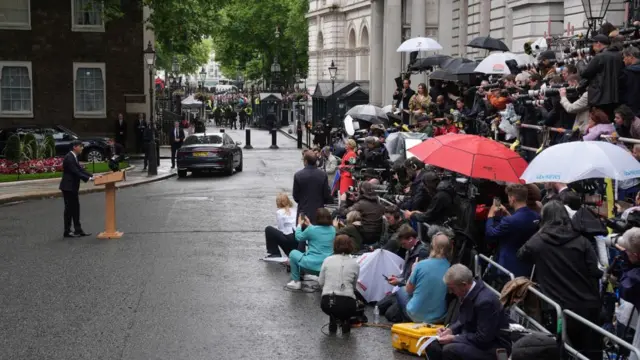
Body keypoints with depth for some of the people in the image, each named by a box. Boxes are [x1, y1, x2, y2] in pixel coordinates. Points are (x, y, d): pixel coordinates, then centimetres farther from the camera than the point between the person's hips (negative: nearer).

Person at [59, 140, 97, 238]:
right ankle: (67, 232, 5)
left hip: (73, 187, 10)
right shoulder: (69, 158, -19)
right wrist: (88, 179, -26)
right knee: (69, 209, -3)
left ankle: (78, 230, 15)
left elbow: (80, 169, 11)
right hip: (68, 187, -10)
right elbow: (76, 172, -24)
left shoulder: (74, 157, 13)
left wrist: (92, 176, 0)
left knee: (75, 208, 11)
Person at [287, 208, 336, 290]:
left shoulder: (311, 230, -13)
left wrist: (299, 224, 23)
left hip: (312, 266, -5)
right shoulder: (332, 230, 2)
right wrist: (309, 225, 28)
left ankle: (296, 282, 20)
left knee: (293, 253, 20)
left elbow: (299, 237, 7)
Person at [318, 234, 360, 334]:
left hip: (327, 303, 0)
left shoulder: (328, 260, 9)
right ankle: (345, 321, 9)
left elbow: (320, 282, 15)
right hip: (347, 304, 0)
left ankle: (333, 320, 17)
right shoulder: (355, 263, 10)